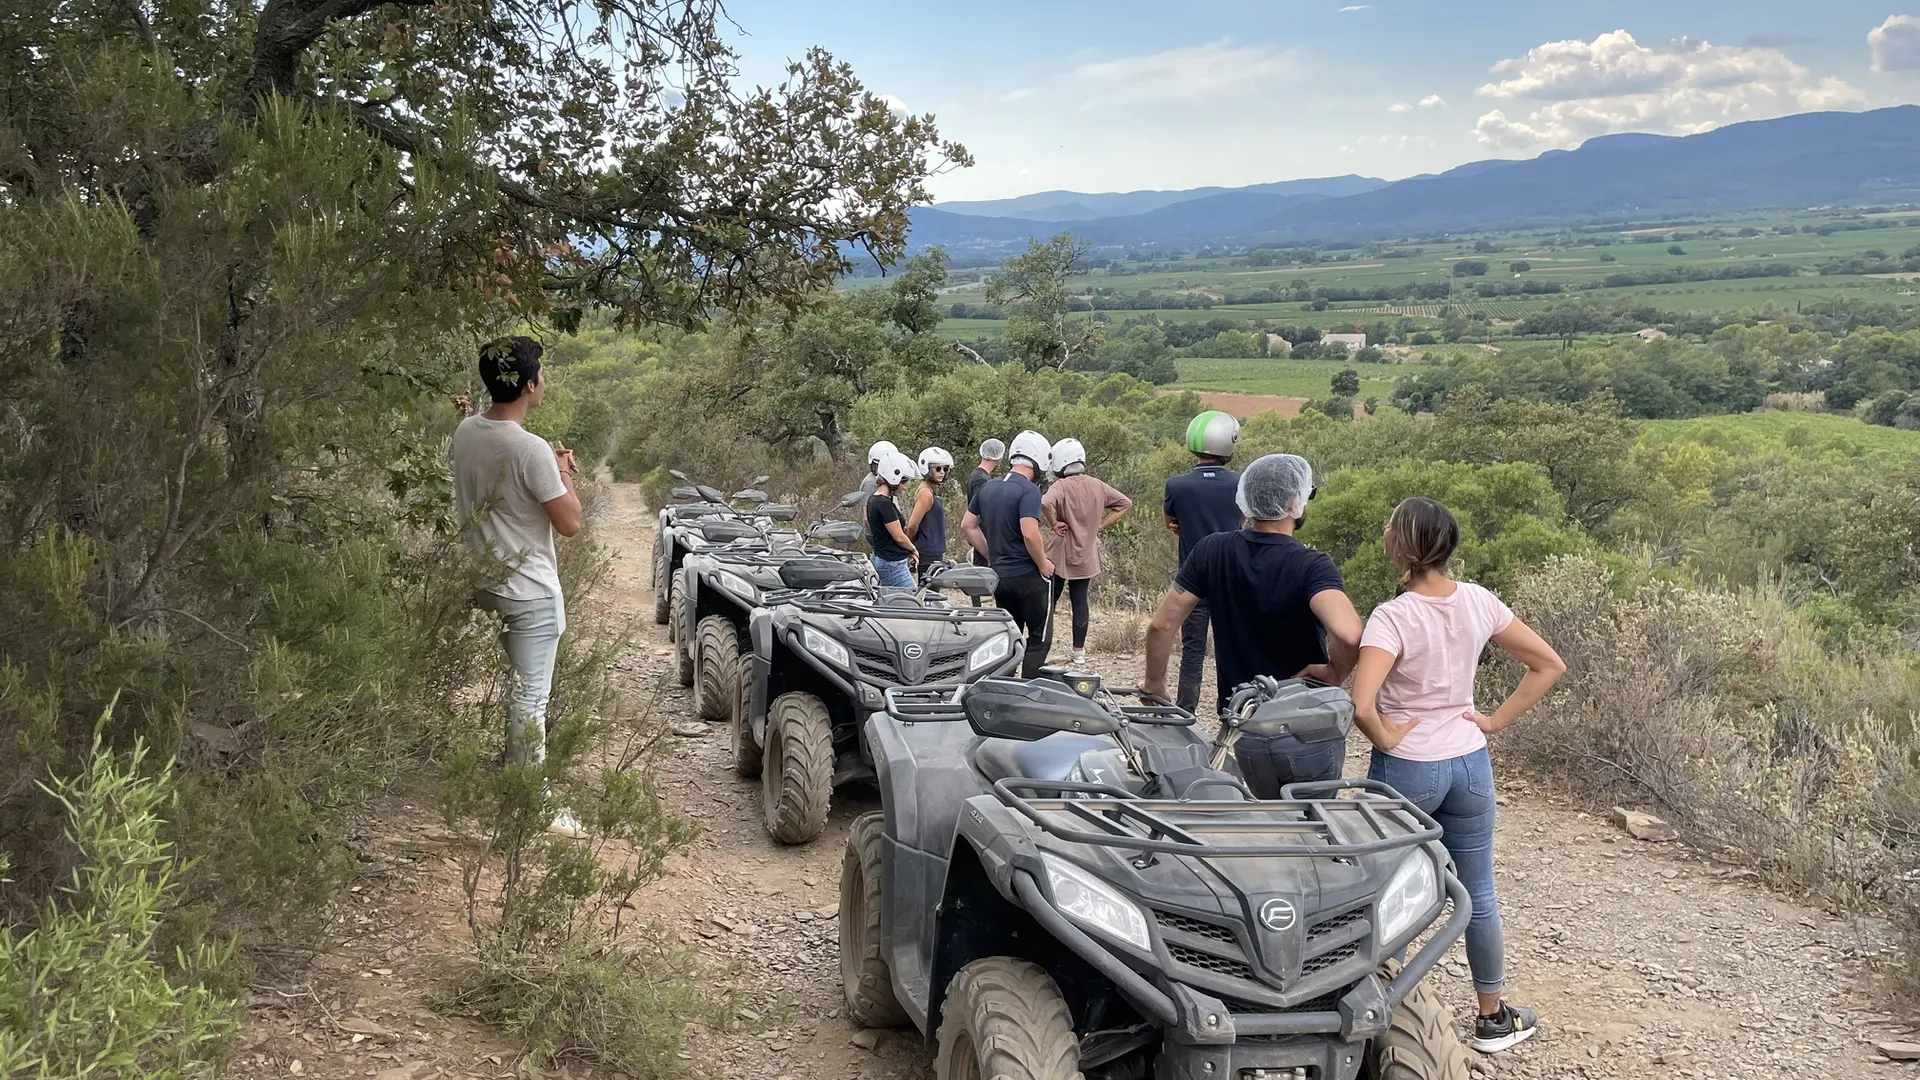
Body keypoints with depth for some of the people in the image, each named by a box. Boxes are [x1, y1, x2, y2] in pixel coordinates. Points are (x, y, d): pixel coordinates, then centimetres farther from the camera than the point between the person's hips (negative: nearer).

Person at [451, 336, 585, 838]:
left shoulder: (465, 432, 0)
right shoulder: (531, 449, -24)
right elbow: (569, 522, -17)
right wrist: (564, 473, -2)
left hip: (482, 584, 8)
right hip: (529, 593, -8)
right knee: (529, 700, 0)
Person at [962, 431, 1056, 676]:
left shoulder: (987, 487, 8)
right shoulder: (1028, 490, -16)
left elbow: (968, 525, 14)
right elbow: (1029, 533, -26)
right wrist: (1043, 564, -11)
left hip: (998, 575, 7)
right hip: (1026, 575, -7)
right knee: (1039, 637, 2)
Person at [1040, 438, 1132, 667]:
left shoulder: (1061, 486, -16)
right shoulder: (1098, 486, 3)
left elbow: (1045, 503, -37)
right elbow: (1125, 503, 11)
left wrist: (1054, 523, -19)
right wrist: (1101, 525, 5)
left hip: (1060, 554, -5)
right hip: (1086, 555, 5)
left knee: (1049, 601, 6)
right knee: (1080, 600, 11)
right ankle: (1079, 651, 14)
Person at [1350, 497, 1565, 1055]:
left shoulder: (1393, 617, -22)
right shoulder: (1479, 602, -4)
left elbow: (1360, 706, -33)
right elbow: (1550, 665, 4)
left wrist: (1387, 737, -14)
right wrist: (1496, 720, 2)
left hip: (1406, 769, -5)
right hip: (1470, 764, 5)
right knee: (1478, 896, 17)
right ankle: (1494, 1019, 30)